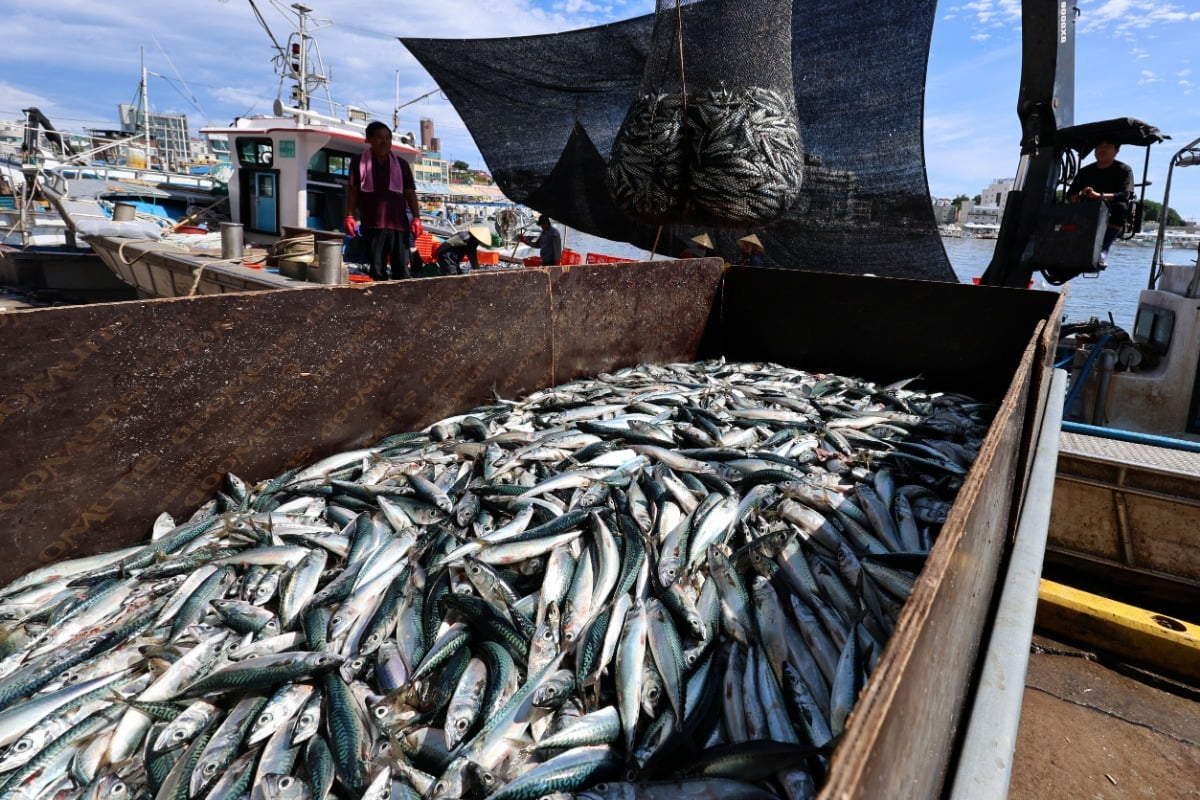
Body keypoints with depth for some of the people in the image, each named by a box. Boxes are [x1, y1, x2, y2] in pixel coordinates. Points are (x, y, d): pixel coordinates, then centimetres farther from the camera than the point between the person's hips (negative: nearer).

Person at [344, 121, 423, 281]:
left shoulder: (401, 164, 13)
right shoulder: (359, 162, 9)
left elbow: (410, 193, 10)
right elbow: (352, 190, 8)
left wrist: (416, 217, -1)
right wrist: (350, 216, -2)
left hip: (399, 224, 0)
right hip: (372, 224, 0)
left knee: (402, 270, -5)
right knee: (377, 271, 2)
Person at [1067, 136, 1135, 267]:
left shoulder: (1124, 169, 4)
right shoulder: (1085, 171, 16)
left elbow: (1125, 195, -14)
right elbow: (1070, 194, 6)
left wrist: (1099, 196, -31)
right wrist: (1078, 198, -20)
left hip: (1112, 217, -3)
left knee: (1120, 206, -36)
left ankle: (1103, 249, -38)